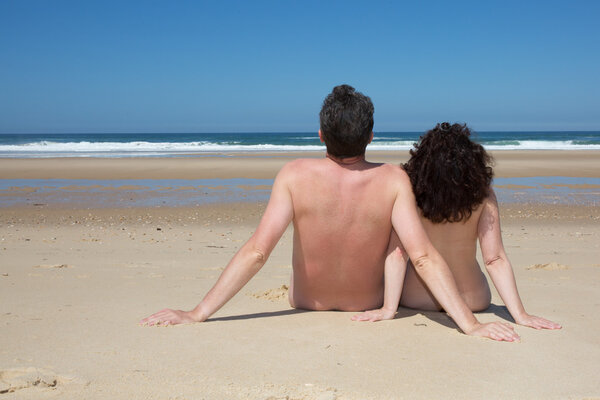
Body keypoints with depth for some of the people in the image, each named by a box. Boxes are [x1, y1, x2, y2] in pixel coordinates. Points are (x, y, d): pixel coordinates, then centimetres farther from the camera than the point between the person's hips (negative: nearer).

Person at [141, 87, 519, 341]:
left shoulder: (295, 176, -27)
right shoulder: (393, 180, -26)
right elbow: (424, 258, -32)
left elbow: (256, 252, -31)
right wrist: (471, 324, -27)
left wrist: (196, 314, -28)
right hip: (370, 302, 1)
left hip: (307, 301, 0)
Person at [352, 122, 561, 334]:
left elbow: (397, 253, -21)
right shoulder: (483, 197, -17)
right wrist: (520, 314, -13)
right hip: (473, 300, 1)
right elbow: (495, 259, -18)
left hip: (416, 298, 0)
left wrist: (388, 308, -19)